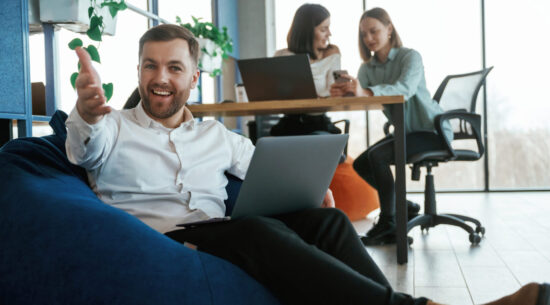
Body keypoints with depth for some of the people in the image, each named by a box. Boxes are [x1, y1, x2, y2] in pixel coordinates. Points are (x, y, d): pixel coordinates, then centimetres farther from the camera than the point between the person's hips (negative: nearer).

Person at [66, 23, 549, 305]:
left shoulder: (215, 135, 22)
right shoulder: (115, 128, 9)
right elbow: (88, 148, -14)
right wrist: (86, 114, -38)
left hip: (216, 237, 5)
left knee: (325, 220, -19)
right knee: (257, 232, -35)